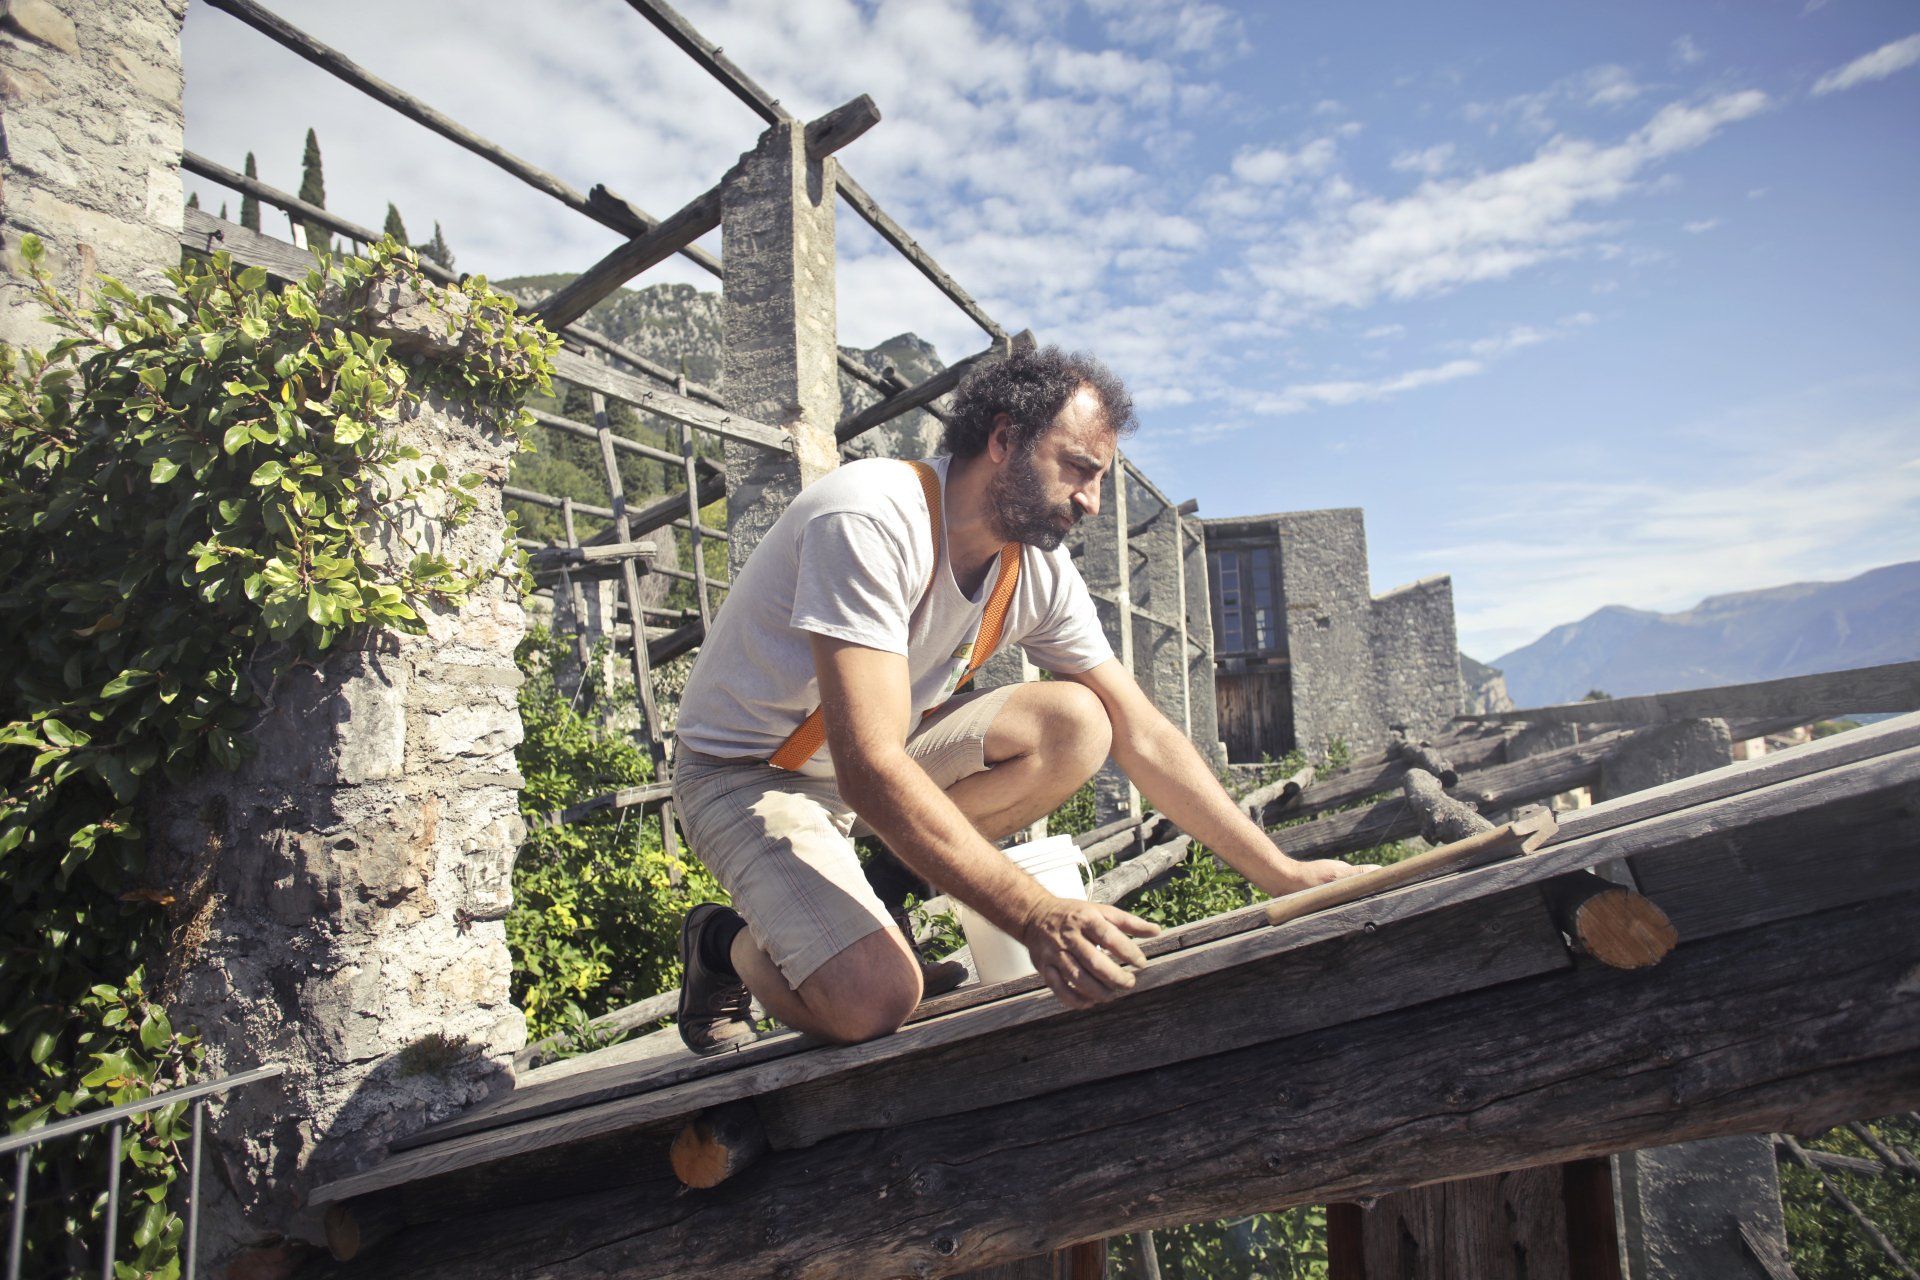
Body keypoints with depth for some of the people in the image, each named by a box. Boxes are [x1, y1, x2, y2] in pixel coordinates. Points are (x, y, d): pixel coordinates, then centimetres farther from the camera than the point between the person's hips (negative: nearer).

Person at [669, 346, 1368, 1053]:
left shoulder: (1039, 569, -7)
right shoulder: (870, 521, -30)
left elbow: (1143, 736, -4)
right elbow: (869, 769, -38)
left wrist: (1286, 875, -9)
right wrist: (1038, 915, -44)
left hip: (877, 755, 7)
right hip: (745, 773, -7)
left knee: (1077, 725, -16)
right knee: (873, 999, -29)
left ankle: (856, 895, -3)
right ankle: (733, 944, 5)